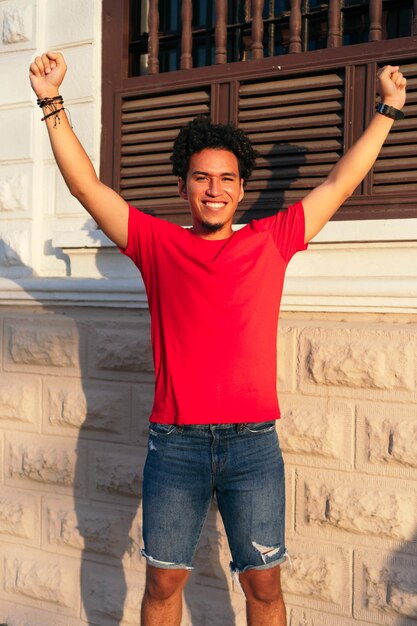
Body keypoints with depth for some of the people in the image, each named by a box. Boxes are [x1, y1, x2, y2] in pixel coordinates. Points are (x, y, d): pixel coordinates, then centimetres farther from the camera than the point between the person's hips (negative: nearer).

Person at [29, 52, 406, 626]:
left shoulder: (272, 240, 7)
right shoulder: (159, 244, 5)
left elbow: (340, 182, 13)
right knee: (164, 580, 11)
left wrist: (388, 109, 18)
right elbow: (86, 184, 3)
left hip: (253, 443, 1)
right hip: (175, 444, 0)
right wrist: (52, 103, -1)